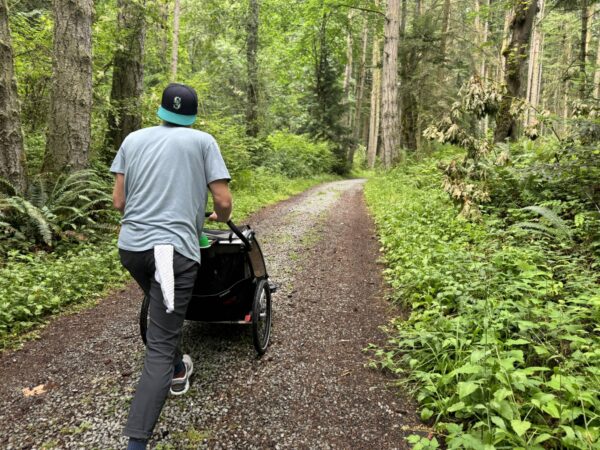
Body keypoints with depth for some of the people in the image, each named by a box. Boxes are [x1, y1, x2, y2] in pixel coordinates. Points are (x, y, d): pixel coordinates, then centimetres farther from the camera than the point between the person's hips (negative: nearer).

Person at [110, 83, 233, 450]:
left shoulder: (134, 139, 11)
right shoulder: (203, 141, 2)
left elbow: (119, 201, 10)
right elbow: (224, 201, -2)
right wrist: (221, 218, 21)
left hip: (131, 246, 5)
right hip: (175, 249, -4)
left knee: (164, 314, 29)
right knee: (160, 346, -2)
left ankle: (177, 371, 48)